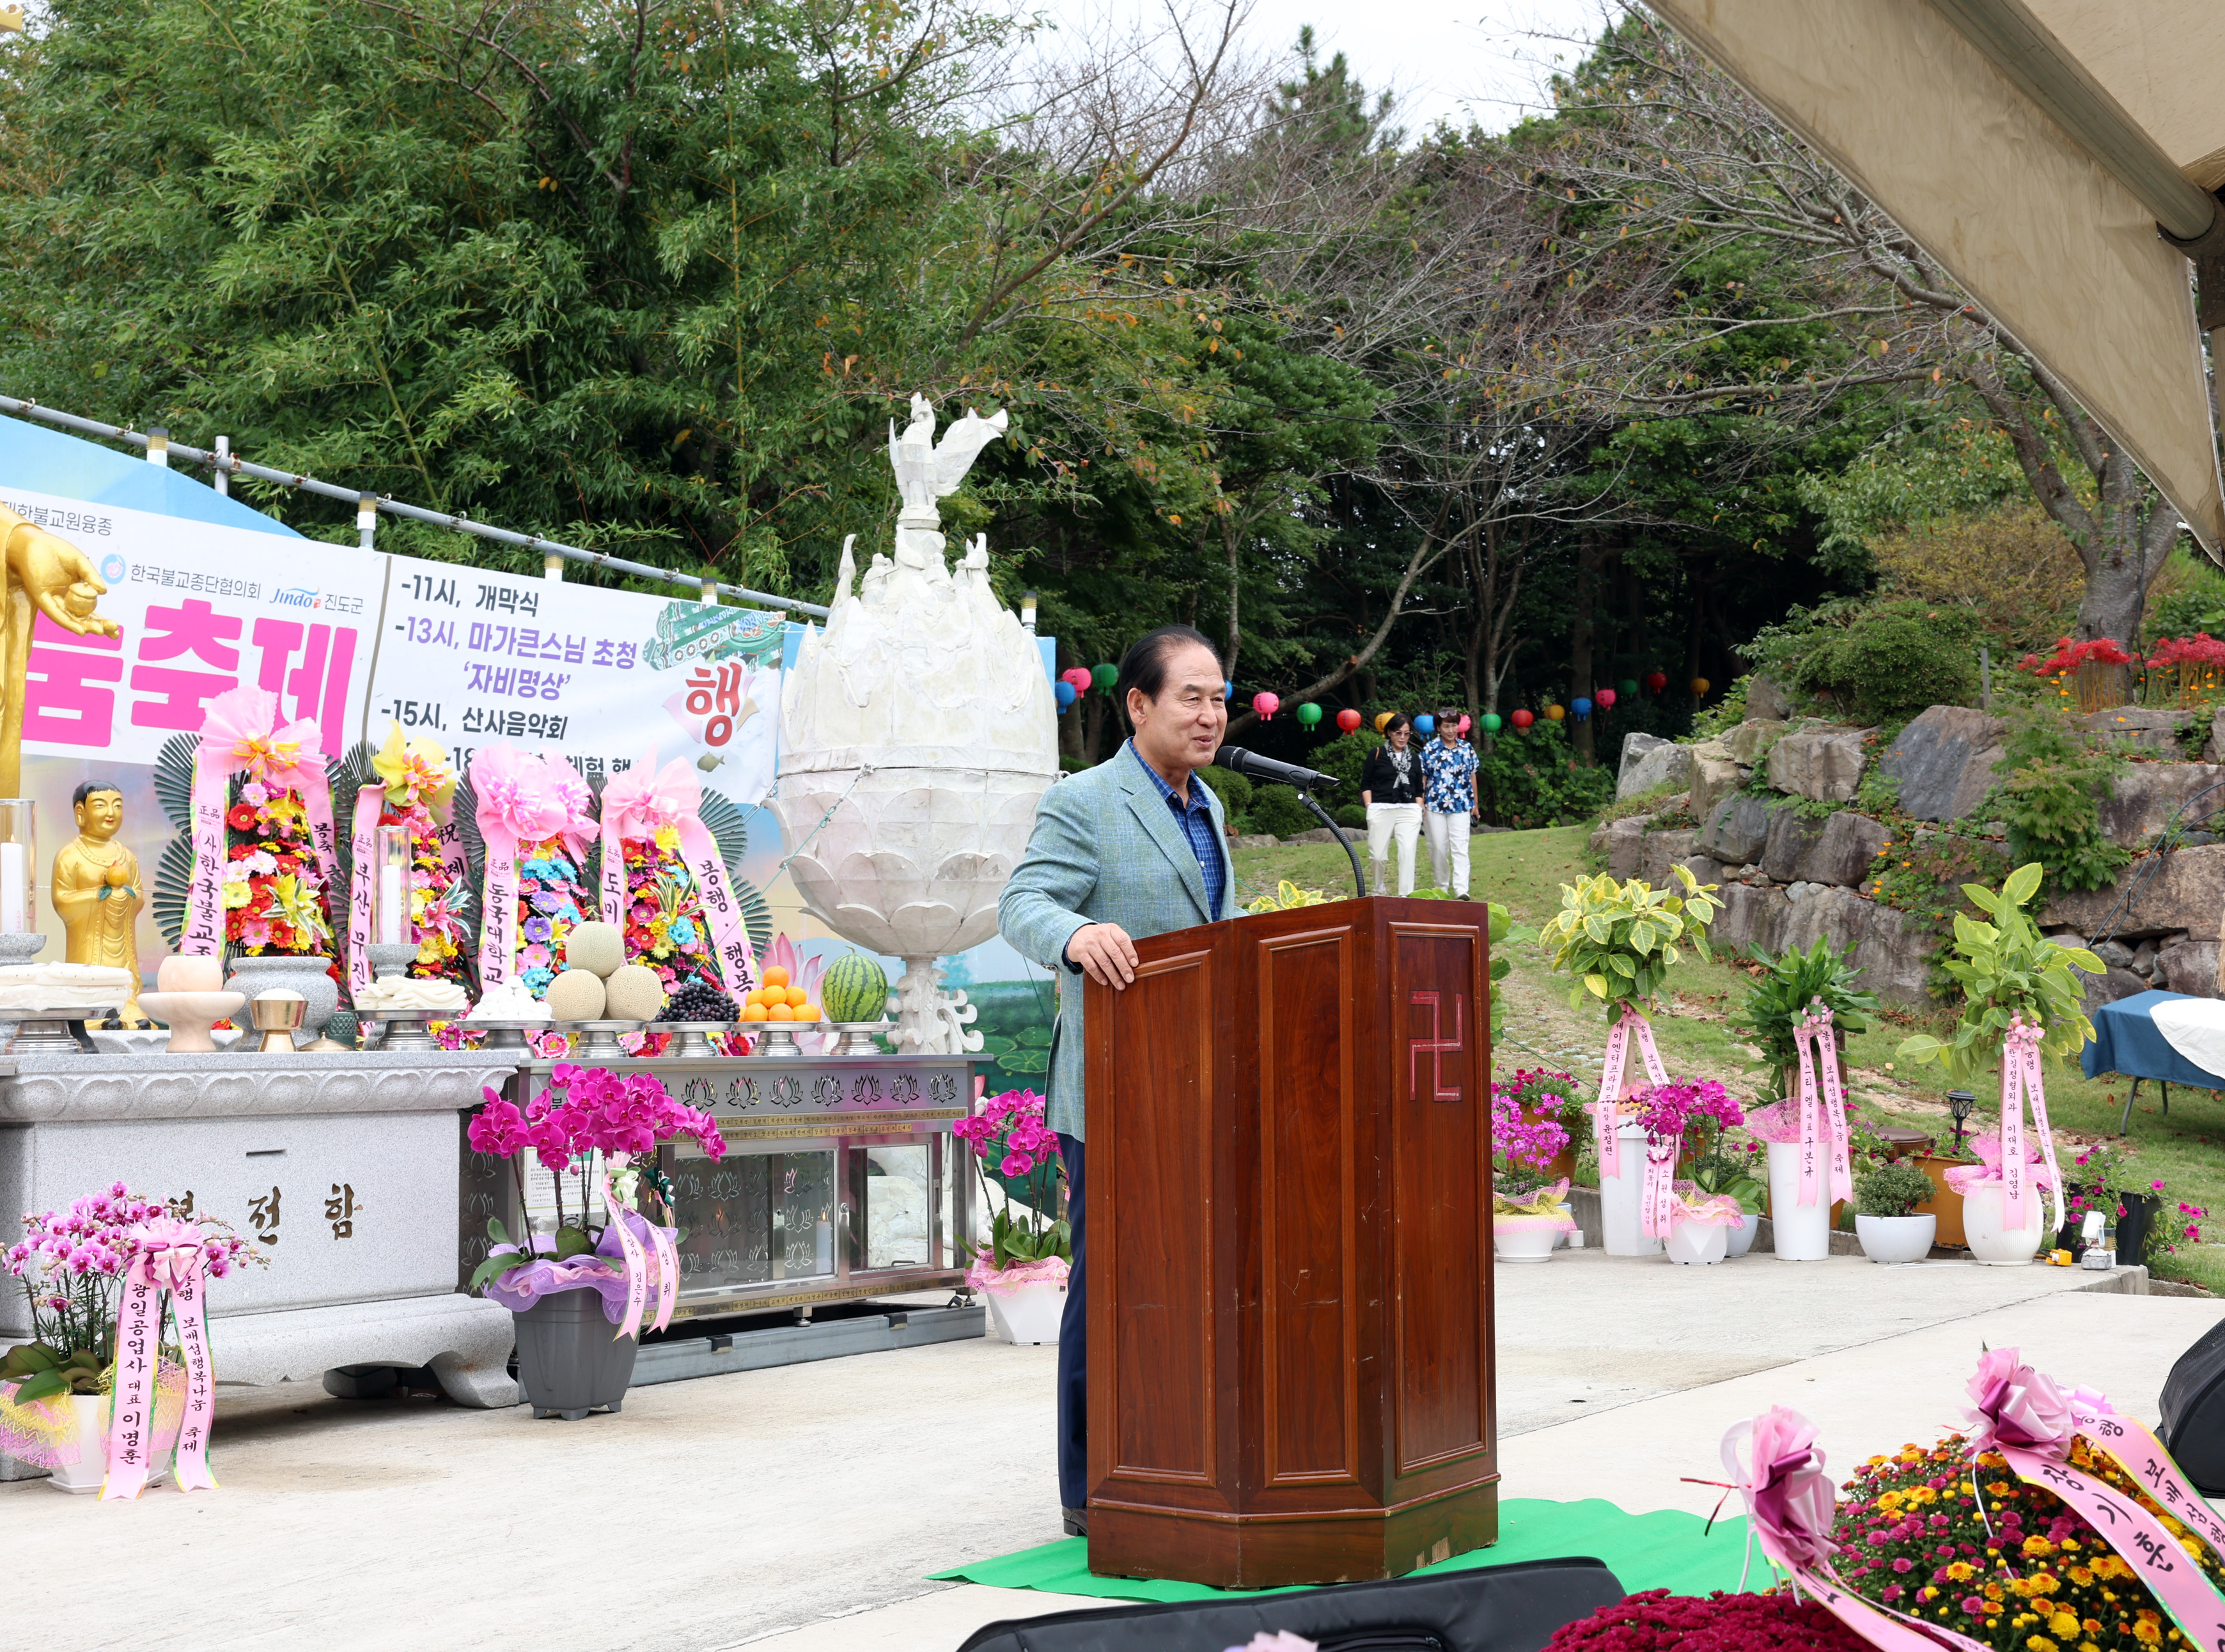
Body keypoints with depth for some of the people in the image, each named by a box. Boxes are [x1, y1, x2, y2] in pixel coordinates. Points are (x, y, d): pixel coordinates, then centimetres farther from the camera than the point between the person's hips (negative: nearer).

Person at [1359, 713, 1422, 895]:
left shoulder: (1415, 758, 16)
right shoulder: (1377, 754, 6)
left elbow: (1419, 790, 18)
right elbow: (1366, 784, 5)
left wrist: (1420, 811, 8)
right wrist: (1370, 809, -4)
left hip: (1409, 812, 2)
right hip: (1381, 810, -2)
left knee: (1408, 853, -14)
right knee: (1378, 856, -1)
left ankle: (1406, 896, -14)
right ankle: (1379, 890, 24)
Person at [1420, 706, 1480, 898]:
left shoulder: (1467, 749, 7)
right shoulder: (1430, 749, 0)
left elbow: (1472, 776, 13)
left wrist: (1475, 803, 15)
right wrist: (1420, 803, -3)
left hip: (1460, 806, 1)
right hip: (1435, 804, -1)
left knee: (1460, 848, -9)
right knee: (1438, 849, 5)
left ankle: (1461, 890, -16)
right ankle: (1442, 887, 20)